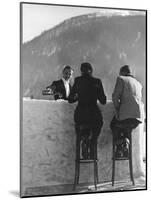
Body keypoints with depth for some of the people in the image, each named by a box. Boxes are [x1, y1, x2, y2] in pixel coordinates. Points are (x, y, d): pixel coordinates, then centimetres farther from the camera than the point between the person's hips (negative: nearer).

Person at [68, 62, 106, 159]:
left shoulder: (77, 80, 4)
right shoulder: (97, 81, 1)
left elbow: (70, 100, 8)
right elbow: (103, 101, 5)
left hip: (80, 114, 1)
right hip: (94, 114, -1)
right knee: (99, 123, 34)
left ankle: (85, 139, 12)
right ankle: (91, 143, 18)